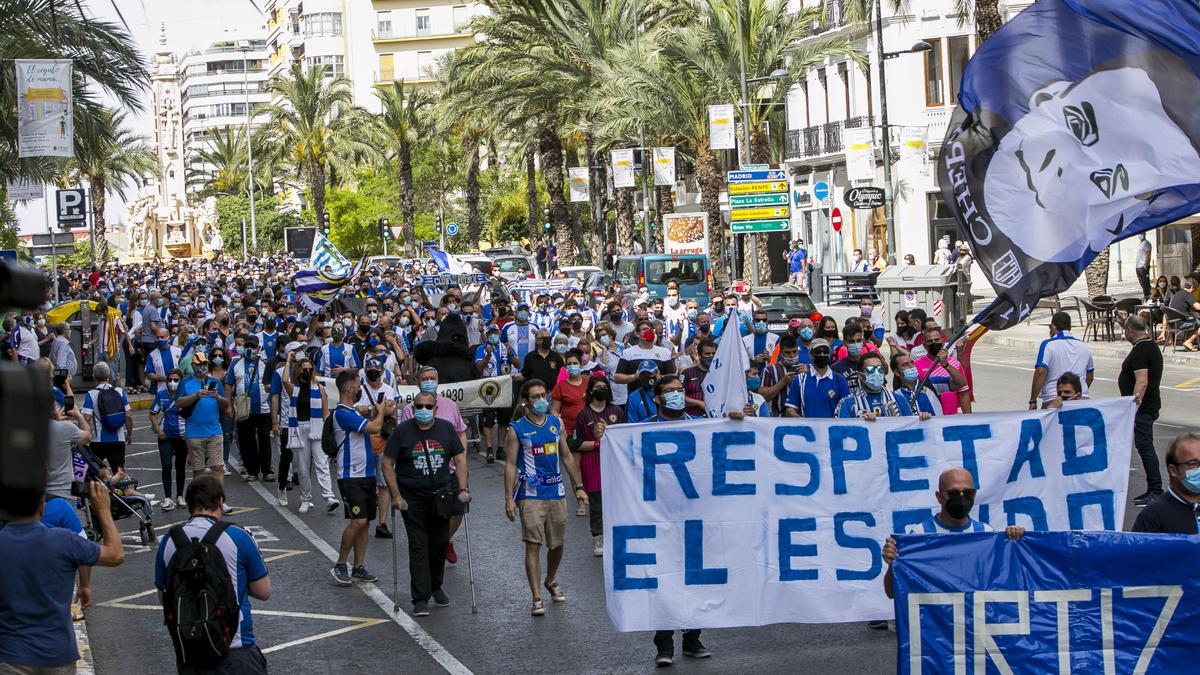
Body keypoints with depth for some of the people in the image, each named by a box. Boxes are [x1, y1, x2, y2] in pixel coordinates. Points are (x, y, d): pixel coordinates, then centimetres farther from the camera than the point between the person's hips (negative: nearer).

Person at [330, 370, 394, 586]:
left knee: (364, 522, 8)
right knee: (358, 520, -16)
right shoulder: (342, 413, -17)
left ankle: (358, 568, 13)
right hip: (351, 477, -10)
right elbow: (374, 427, -20)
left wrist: (381, 411, 10)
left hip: (366, 474, 10)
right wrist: (381, 412, 0)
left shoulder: (353, 412, 15)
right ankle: (340, 565, -4)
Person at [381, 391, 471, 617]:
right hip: (412, 500, -3)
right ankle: (420, 599, -4)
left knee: (440, 543, 11)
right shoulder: (402, 431, -5)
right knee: (418, 546, -6)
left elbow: (460, 459, 6)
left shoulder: (446, 428, 3)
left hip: (441, 497, 3)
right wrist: (396, 496, -10)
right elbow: (387, 464, -3)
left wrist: (463, 489, -5)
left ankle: (436, 587, 33)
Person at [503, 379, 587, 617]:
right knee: (533, 545, -8)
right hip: (531, 495, -4)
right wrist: (509, 498, -11)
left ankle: (551, 580, 41)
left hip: (556, 492, 4)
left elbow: (566, 456, 15)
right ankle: (536, 598, -5)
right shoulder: (517, 429, -5)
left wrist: (578, 487, 14)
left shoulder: (556, 423, 8)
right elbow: (510, 464, -5)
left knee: (557, 543, 13)